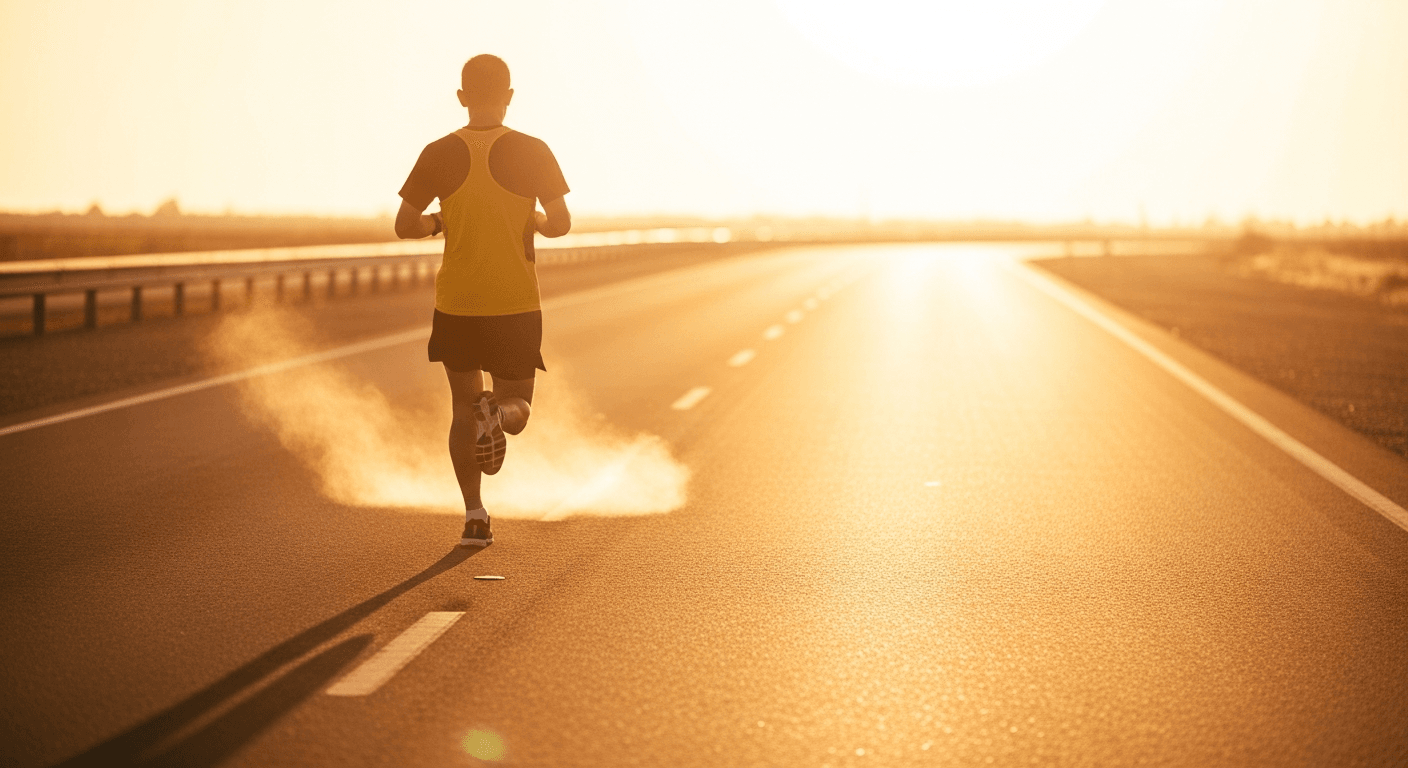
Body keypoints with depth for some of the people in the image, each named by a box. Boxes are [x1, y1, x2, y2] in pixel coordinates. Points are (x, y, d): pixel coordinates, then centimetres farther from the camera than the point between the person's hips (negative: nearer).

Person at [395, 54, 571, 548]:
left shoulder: (439, 154, -4)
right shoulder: (532, 152, -6)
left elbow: (405, 226, -3)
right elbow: (561, 224, -8)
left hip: (456, 304, 1)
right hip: (517, 304, -1)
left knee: (463, 409, 15)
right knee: (517, 408, 12)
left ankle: (474, 516, 7)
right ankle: (497, 415, -26)